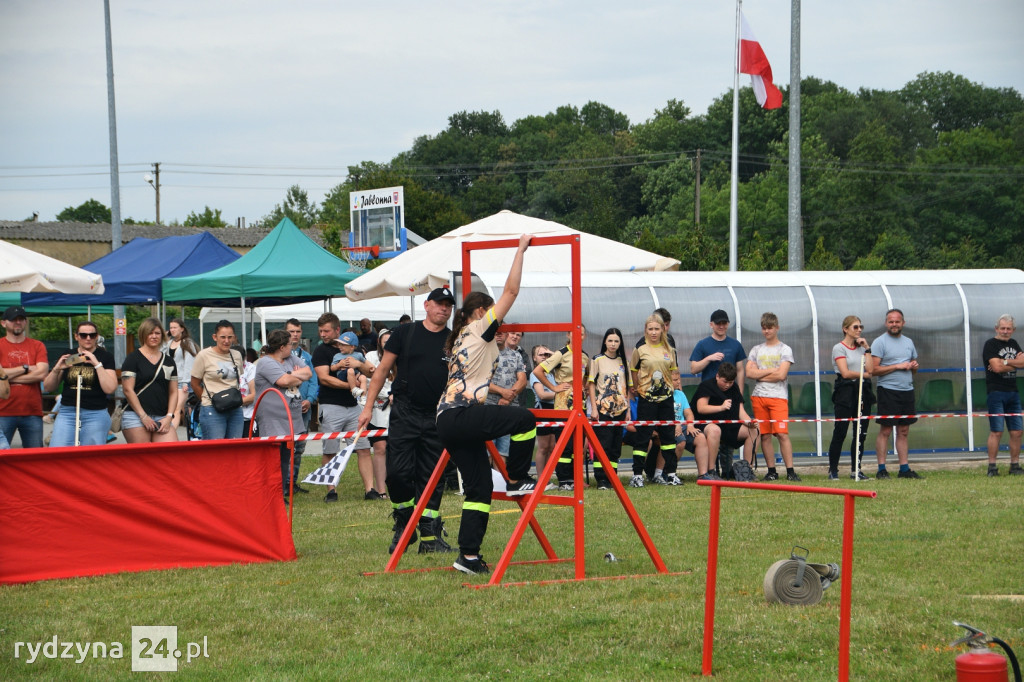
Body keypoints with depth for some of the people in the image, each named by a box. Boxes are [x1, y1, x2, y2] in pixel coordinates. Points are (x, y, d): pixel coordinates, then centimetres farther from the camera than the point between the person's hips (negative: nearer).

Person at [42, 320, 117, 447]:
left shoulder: (105, 357, 3)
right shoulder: (68, 357, 12)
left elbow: (109, 388, -10)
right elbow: (48, 388, 14)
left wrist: (97, 364, -15)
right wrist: (56, 369, -3)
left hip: (95, 415, -3)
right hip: (67, 413, 3)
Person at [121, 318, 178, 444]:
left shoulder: (168, 361, 17)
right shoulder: (133, 358, 2)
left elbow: (173, 392, 17)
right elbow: (128, 390, -4)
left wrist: (169, 417, 2)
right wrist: (143, 417, -9)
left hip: (162, 418, 4)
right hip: (136, 416, -4)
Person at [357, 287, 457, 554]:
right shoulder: (405, 333, 4)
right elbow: (382, 370, 7)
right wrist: (368, 406, 1)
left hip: (438, 419, 1)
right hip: (404, 414, -1)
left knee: (432, 477, 1)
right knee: (398, 472, -8)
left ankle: (430, 536, 5)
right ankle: (403, 524, 12)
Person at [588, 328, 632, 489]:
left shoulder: (622, 362, 12)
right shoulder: (597, 360, 1)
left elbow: (628, 388, 15)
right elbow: (591, 385, -2)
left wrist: (628, 409, 8)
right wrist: (593, 408, -9)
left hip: (619, 409, 4)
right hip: (603, 408, -4)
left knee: (616, 445, 4)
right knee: (603, 444, -9)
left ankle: (612, 477, 8)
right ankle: (601, 479, -9)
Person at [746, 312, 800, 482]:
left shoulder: (785, 350, 5)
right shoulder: (756, 350, 16)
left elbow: (781, 375, -7)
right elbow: (750, 372, 2)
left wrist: (760, 375, -1)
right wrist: (771, 370, -4)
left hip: (778, 397, -4)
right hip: (758, 397, 4)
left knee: (782, 433, -12)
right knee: (764, 435, 2)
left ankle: (790, 471, -12)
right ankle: (771, 471, 8)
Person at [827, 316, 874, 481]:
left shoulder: (862, 348, 16)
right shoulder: (839, 348, -1)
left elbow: (870, 370, 2)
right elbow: (845, 373, -11)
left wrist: (867, 349, 2)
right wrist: (865, 374, -1)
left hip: (862, 392, 6)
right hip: (845, 391, -6)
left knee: (861, 433, 4)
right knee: (840, 433, -6)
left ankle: (856, 470, 10)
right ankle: (833, 470, -1)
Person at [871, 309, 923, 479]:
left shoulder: (908, 342, 16)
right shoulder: (880, 342, -5)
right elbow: (874, 370, -12)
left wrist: (914, 366, 1)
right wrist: (898, 366, -15)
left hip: (907, 390, 6)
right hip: (888, 391, -6)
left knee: (904, 431, 8)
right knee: (885, 431, -6)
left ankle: (904, 469, 10)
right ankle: (881, 470, -4)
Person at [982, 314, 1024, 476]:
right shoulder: (991, 344, -3)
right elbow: (997, 367, -15)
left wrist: (1005, 362, -11)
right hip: (996, 392, -6)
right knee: (996, 432, -9)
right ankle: (992, 467, -6)